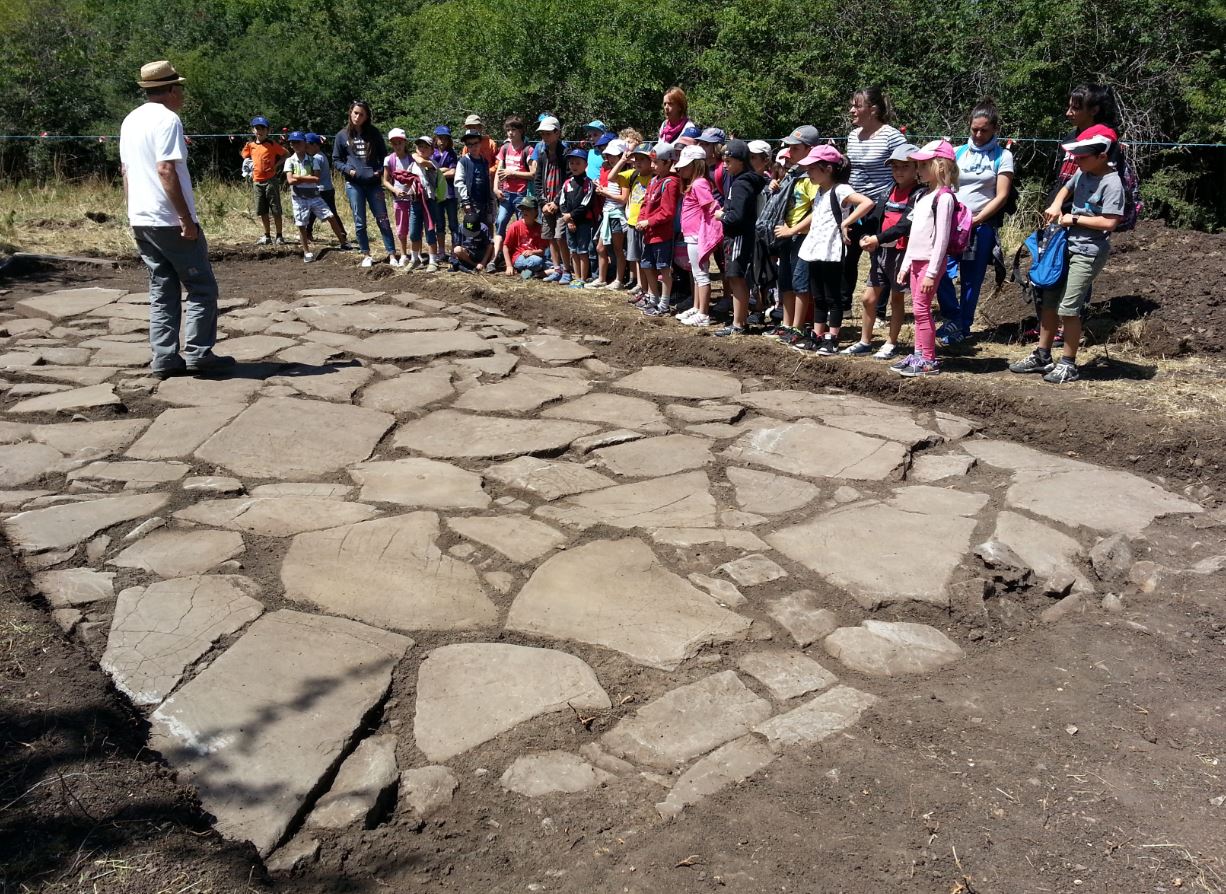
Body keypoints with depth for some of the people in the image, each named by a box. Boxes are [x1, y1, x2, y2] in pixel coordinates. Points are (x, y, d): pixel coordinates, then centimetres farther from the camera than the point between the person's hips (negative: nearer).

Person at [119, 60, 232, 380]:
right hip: (170, 221, -8)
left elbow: (126, 171, 17)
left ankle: (164, 359, 8)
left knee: (162, 291, 10)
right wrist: (187, 218, -19)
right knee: (201, 288, 2)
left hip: (141, 221, 8)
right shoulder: (167, 119, -11)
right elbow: (166, 170, -20)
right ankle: (198, 353, 1)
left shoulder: (130, 121, 14)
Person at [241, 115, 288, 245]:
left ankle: (279, 236, 5)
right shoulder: (250, 145, 8)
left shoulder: (272, 144, -4)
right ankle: (267, 236, 17)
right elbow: (246, 157, 25)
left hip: (270, 181, -5)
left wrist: (276, 165, -8)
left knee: (275, 210, -1)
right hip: (257, 181, 5)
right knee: (262, 211, 9)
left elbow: (286, 154, -1)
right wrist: (251, 167, 9)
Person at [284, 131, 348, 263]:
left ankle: (343, 242, 8)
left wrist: (298, 177, -14)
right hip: (299, 198, -1)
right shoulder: (290, 161, -2)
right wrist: (309, 178, -13)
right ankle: (307, 252, 14)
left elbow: (317, 179, -11)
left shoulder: (313, 160, 1)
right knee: (301, 225, 3)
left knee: (331, 217, -4)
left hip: (314, 195, 1)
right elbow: (290, 180, -15)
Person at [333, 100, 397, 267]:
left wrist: (380, 171, -5)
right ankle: (366, 255, 14)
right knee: (359, 222, 4)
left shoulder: (373, 133, 5)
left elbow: (383, 155, 12)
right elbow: (336, 160, 8)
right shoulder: (342, 135, 4)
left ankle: (391, 254, 2)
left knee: (382, 219, -1)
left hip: (374, 183, 0)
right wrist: (347, 170, -9)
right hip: (353, 184, 0)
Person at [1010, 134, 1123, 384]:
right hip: (1067, 246, 9)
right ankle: (1042, 357, 22)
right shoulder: (1082, 173, 6)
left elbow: (1109, 222, -23)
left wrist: (1074, 219, -15)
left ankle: (1068, 365, 5)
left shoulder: (1112, 183, -16)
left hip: (1088, 253, -8)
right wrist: (1056, 205, 7)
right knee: (1049, 301, 12)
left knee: (1068, 308, -8)